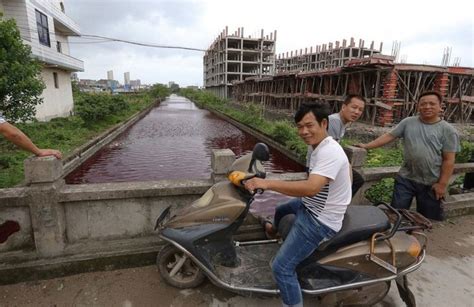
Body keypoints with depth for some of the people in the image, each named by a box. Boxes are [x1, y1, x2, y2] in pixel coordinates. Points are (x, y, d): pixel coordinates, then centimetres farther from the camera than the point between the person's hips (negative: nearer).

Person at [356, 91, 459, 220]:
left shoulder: (447, 130, -6)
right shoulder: (408, 122, 1)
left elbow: (448, 160, -7)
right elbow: (389, 136, 0)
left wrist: (442, 183, -9)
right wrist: (367, 146, -10)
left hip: (431, 183, -1)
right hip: (406, 178, 2)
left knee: (427, 219, 14)